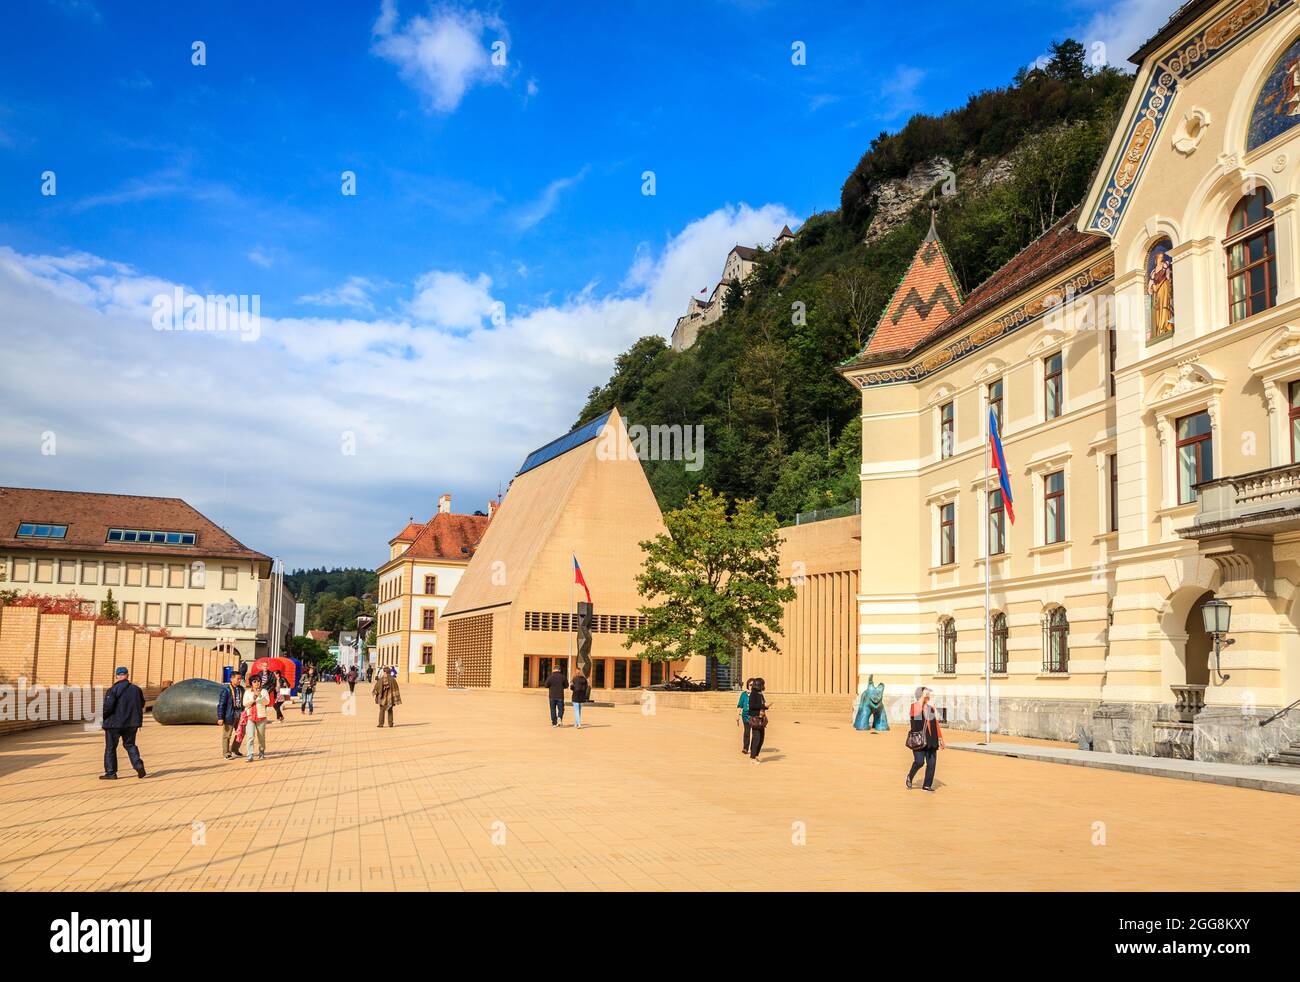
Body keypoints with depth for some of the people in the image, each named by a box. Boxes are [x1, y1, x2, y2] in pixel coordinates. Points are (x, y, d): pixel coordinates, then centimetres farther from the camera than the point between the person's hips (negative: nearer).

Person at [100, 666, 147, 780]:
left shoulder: (113, 689, -13)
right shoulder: (136, 688, 4)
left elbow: (108, 706, -20)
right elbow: (142, 704, 14)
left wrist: (104, 716, -2)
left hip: (114, 723, -4)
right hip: (131, 723, 5)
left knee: (110, 747, 8)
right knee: (130, 745, 17)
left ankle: (111, 772, 10)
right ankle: (138, 764, -2)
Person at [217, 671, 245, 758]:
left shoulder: (241, 689, 7)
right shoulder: (226, 690, -12)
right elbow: (221, 705, -11)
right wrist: (220, 718, -14)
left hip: (239, 715, 7)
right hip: (230, 715, -7)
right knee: (227, 735, 2)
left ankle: (234, 750, 31)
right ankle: (226, 753, 12)